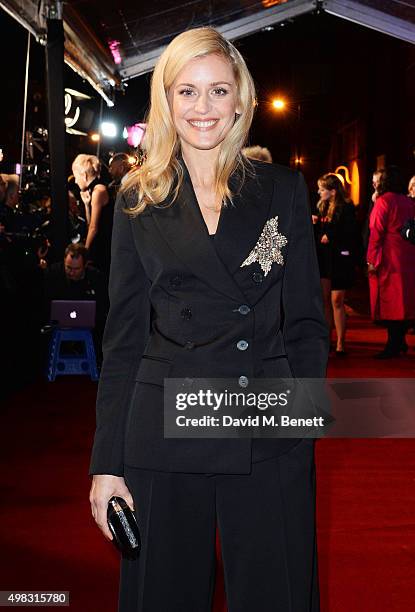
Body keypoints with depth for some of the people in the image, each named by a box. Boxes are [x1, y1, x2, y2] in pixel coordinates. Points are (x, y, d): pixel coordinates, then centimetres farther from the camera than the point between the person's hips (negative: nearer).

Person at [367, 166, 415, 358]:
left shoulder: (383, 201, -8)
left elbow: (376, 232, -13)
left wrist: (372, 260, -13)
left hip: (389, 257, -7)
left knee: (389, 300, -3)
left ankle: (393, 345, -3)